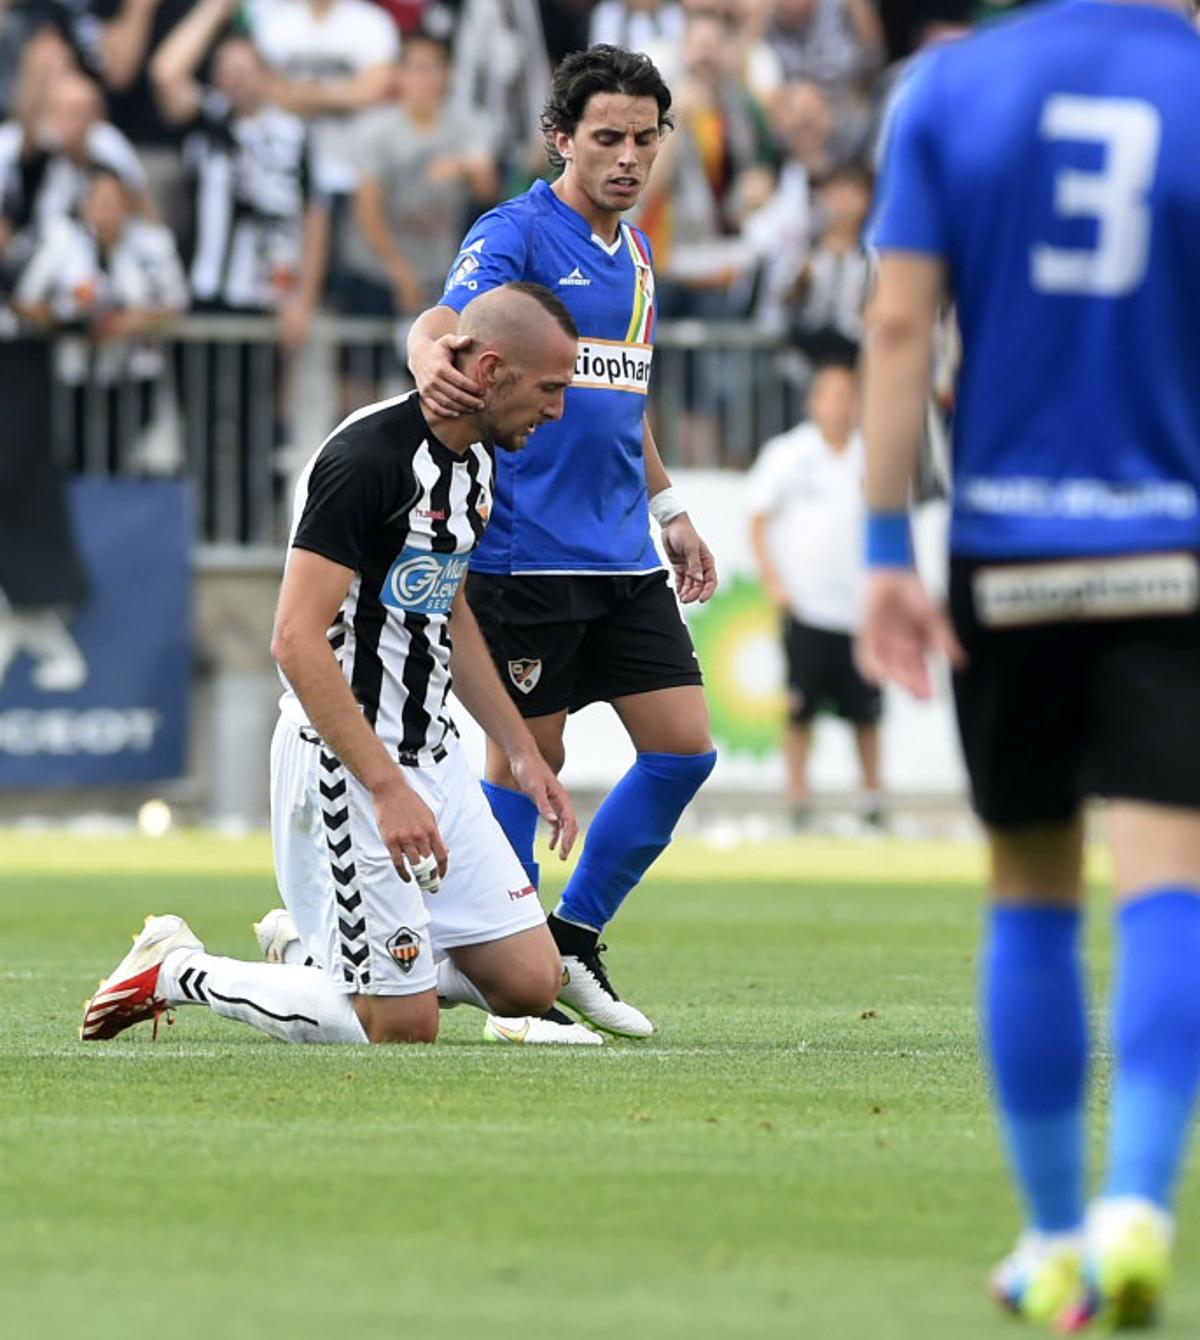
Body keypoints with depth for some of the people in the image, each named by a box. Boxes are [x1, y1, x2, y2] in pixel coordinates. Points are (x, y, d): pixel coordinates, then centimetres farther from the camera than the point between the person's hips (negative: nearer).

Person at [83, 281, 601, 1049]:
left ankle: (318, 945, 20)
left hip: (432, 751, 9)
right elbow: (297, 642, -25)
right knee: (406, 1026, -9)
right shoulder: (368, 460, -21)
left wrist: (525, 754, 21)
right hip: (346, 762, -9)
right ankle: (177, 971, 9)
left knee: (531, 983, 1)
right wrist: (388, 789, -28)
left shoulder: (478, 462, 9)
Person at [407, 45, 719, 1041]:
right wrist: (434, 359, -49)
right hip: (525, 550, -7)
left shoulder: (635, 253, 16)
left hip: (623, 555, 7)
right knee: (527, 759, -3)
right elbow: (446, 322, -27)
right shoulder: (516, 234, -8)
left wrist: (668, 508, 26)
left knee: (684, 749, 3)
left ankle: (574, 939, 16)